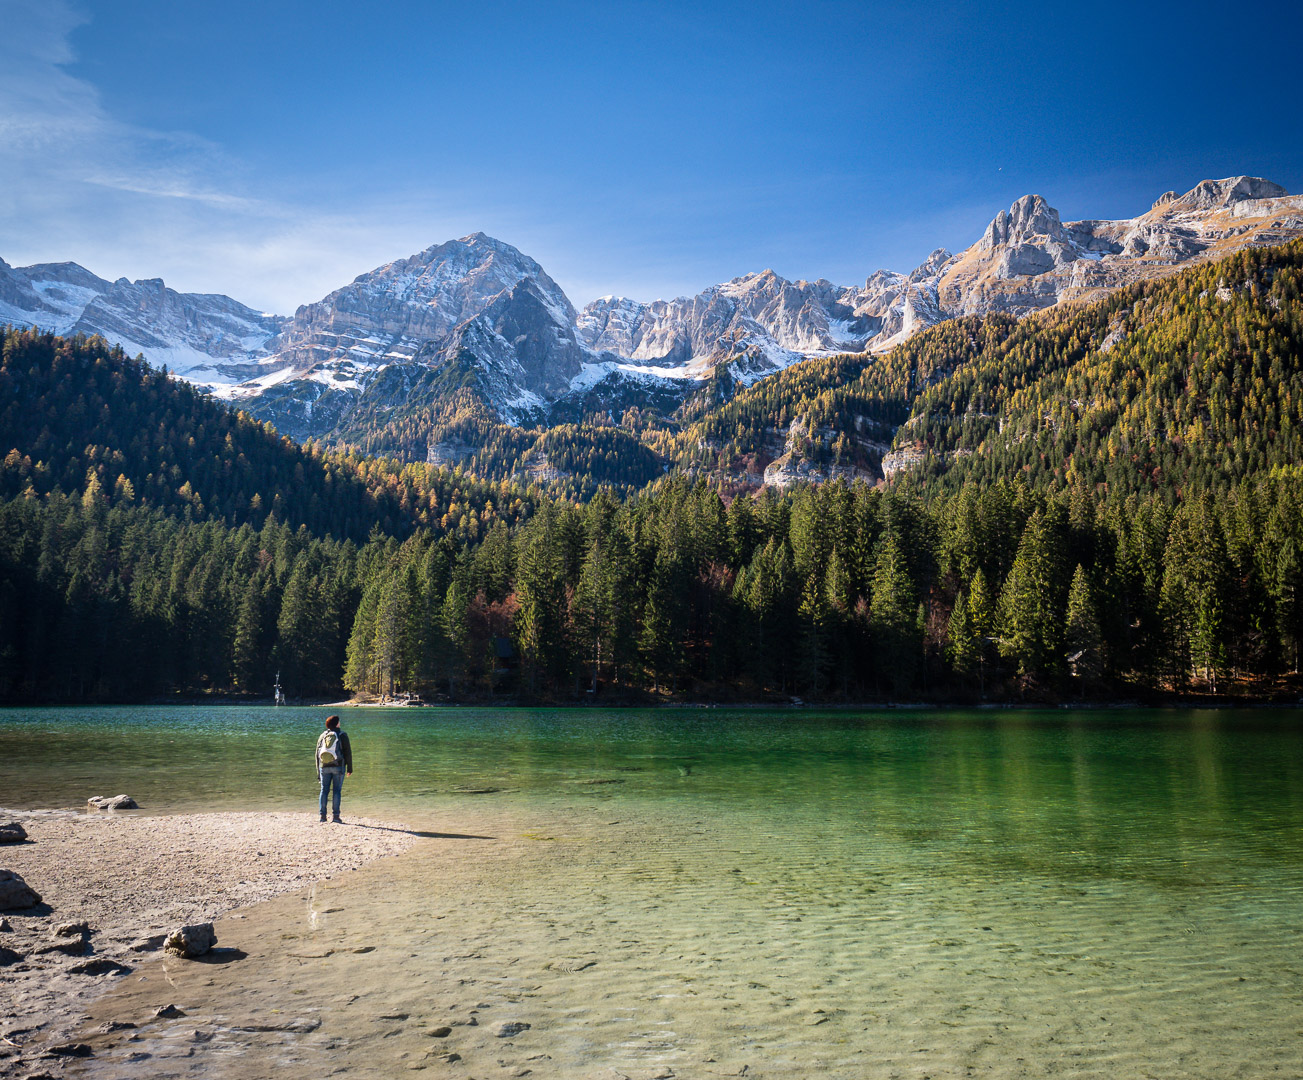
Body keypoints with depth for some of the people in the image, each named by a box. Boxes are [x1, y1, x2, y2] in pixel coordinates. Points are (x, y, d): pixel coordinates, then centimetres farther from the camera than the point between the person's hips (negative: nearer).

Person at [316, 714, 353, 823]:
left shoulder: (322, 736, 10)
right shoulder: (342, 735, 0)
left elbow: (317, 754, 12)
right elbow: (348, 753, -3)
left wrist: (318, 772, 16)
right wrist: (350, 768, 1)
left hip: (324, 767, 3)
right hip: (338, 767, -3)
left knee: (324, 790, 7)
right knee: (337, 790, -2)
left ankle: (322, 815, 5)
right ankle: (335, 815, -6)